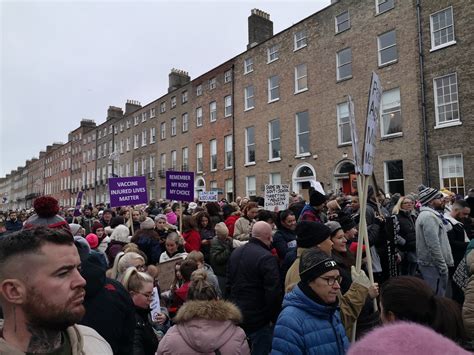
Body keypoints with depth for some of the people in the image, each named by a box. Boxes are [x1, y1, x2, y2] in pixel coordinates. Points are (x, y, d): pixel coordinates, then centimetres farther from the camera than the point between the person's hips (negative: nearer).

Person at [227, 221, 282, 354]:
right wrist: (273, 317, -8)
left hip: (236, 315, 8)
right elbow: (274, 293, -22)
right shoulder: (267, 257, -20)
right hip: (258, 318, -8)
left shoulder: (236, 252, 6)